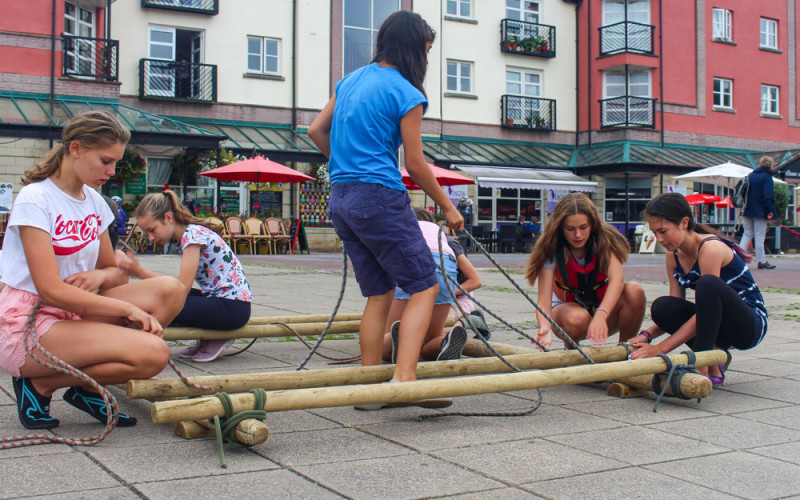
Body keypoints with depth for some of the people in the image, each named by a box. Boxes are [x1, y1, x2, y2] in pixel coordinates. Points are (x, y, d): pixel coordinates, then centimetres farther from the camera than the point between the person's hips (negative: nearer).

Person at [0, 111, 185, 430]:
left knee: (170, 290, -12)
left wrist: (100, 275, -9)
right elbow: (50, 290, -21)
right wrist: (130, 310, -20)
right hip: (27, 326, -8)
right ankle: (41, 384, -5)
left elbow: (112, 269, 17)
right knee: (153, 353, -26)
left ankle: (86, 383, -4)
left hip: (73, 314, 8)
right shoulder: (35, 199, -13)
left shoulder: (94, 201, 10)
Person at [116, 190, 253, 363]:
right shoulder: (187, 234, 12)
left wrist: (139, 272, -18)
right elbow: (184, 284, 7)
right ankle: (207, 339, 9)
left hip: (233, 308, -10)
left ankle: (217, 337, -2)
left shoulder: (194, 234, -16)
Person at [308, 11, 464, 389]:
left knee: (379, 293, 14)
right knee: (424, 287, -2)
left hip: (339, 200, 8)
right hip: (380, 199, -8)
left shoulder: (350, 81, 13)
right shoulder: (406, 94, -8)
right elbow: (415, 164, -7)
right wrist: (448, 208, 3)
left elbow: (316, 131, 18)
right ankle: (404, 378, -15)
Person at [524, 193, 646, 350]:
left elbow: (617, 278, -32)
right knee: (577, 318, -38)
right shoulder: (551, 249, -19)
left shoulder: (605, 240, -16)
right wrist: (545, 328, -50)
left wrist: (600, 315, -51)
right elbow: (544, 300, -26)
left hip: (604, 308, 2)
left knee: (635, 291, -29)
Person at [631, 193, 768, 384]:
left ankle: (701, 366, -29)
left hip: (751, 324, -7)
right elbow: (676, 309, -1)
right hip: (719, 326, 7)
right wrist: (646, 335, -19)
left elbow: (705, 311, -26)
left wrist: (661, 348, -29)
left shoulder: (711, 248, -22)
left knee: (709, 283, -36)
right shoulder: (673, 255, 1)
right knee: (661, 307, -20)